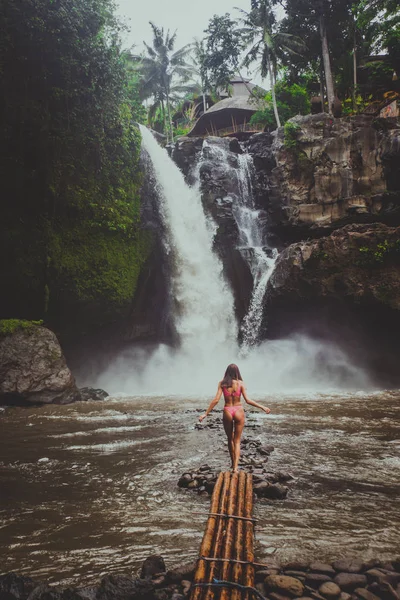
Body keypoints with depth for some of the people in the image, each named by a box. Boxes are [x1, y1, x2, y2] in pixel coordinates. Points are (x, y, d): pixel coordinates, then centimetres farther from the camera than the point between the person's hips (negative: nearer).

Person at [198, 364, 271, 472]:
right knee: (237, 441, 7)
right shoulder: (240, 383, -4)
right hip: (238, 411, -1)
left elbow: (216, 400, -9)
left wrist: (205, 413, -5)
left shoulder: (222, 384, -3)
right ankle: (235, 467, -5)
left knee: (230, 439, 20)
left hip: (227, 411, 1)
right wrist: (262, 407, -2)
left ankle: (233, 463, 31)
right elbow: (247, 400, -9)